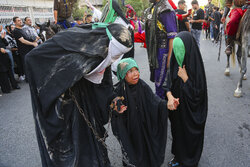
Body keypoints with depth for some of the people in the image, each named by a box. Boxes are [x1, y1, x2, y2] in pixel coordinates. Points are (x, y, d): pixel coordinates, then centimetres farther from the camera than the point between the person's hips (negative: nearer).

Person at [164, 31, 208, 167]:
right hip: (177, 107, 6)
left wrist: (184, 78, -25)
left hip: (191, 113, -5)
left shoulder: (196, 66, -23)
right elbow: (169, 83, -4)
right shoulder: (176, 62, -6)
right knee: (177, 132, 23)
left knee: (190, 136, 14)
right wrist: (170, 96, -23)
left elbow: (198, 94, -21)